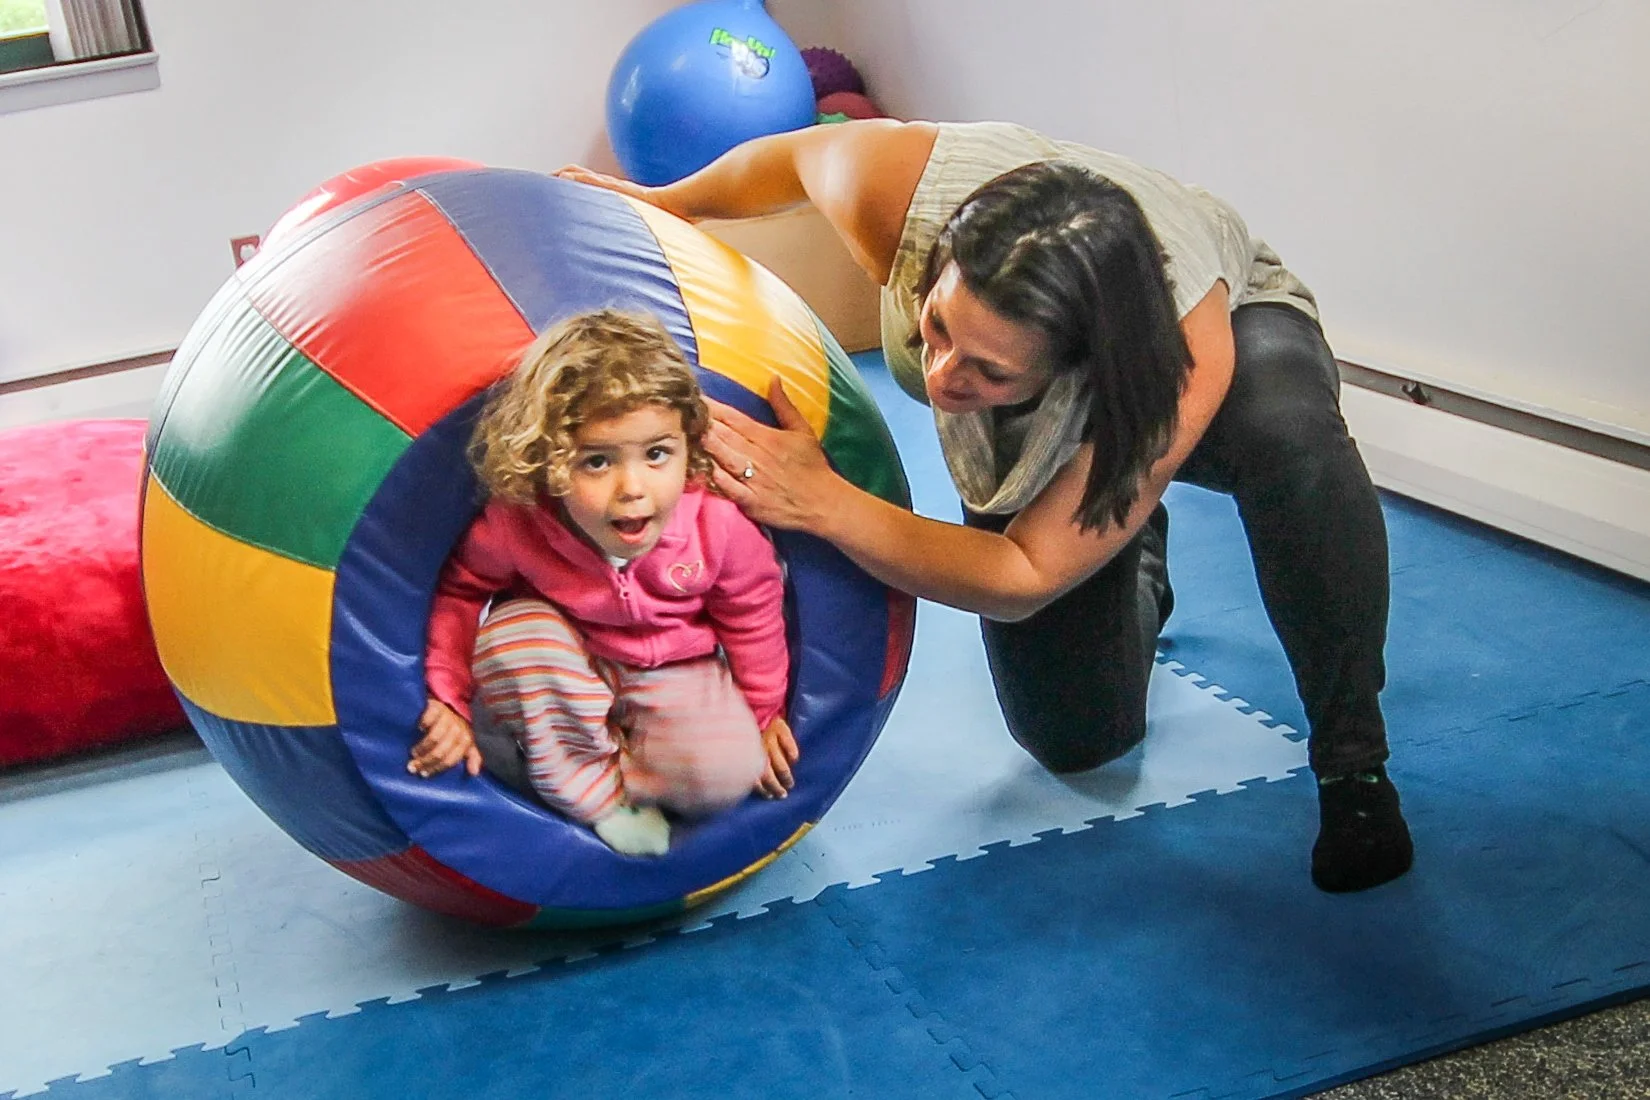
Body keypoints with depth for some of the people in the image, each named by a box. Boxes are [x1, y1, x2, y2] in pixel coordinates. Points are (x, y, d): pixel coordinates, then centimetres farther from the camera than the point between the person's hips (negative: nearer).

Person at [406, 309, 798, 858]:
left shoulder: (718, 523, -29)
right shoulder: (517, 525, -29)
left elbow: (751, 613, -8)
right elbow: (462, 591, -8)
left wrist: (765, 710, 2)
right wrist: (450, 700, -14)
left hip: (676, 673, 0)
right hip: (570, 669, 0)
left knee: (729, 772, -25)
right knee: (512, 632, -33)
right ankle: (599, 797, -15)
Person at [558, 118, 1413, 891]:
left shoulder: (1188, 354, -45)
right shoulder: (891, 186, -40)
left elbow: (1025, 577, -35)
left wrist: (821, 502, -46)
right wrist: (668, 200, 3)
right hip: (1041, 444, 3)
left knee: (1288, 429, -41)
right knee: (1077, 737, -2)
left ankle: (1353, 767, -19)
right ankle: (1137, 573, 33)